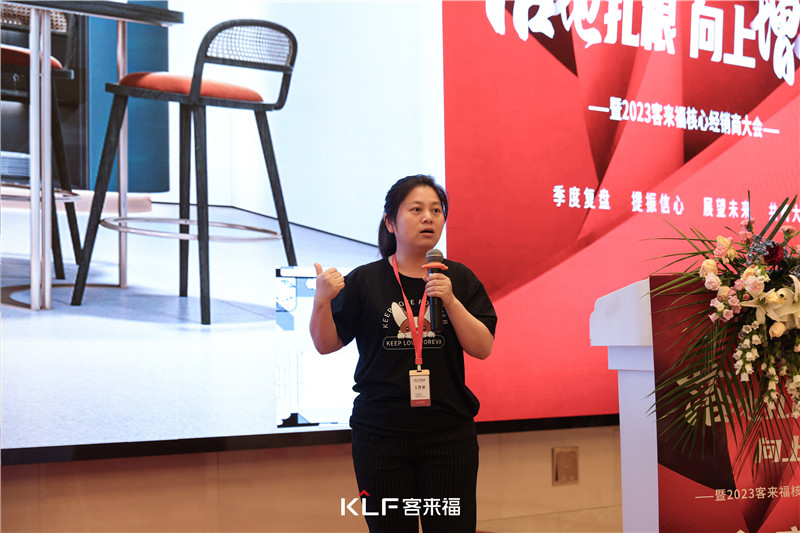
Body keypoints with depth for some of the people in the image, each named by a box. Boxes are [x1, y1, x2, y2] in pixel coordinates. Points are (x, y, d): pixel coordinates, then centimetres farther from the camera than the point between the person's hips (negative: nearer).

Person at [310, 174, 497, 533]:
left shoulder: (459, 279, 6)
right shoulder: (364, 281, 1)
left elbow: (482, 348, 0)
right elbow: (326, 344, 1)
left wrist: (450, 301, -13)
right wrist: (322, 301, -17)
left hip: (449, 435, 1)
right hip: (381, 436, -1)